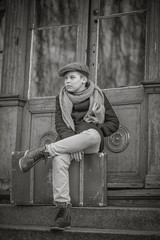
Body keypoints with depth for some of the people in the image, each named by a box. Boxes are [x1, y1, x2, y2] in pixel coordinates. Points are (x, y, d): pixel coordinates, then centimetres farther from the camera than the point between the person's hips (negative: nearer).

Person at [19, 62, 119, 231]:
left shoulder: (98, 95, 9)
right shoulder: (62, 97, 12)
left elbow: (113, 123, 10)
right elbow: (60, 124, 0)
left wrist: (97, 131, -8)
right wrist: (73, 143, -18)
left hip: (92, 142, -1)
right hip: (68, 139, 1)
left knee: (92, 134, -40)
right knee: (59, 159, -35)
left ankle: (42, 152, -35)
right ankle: (63, 211, -40)